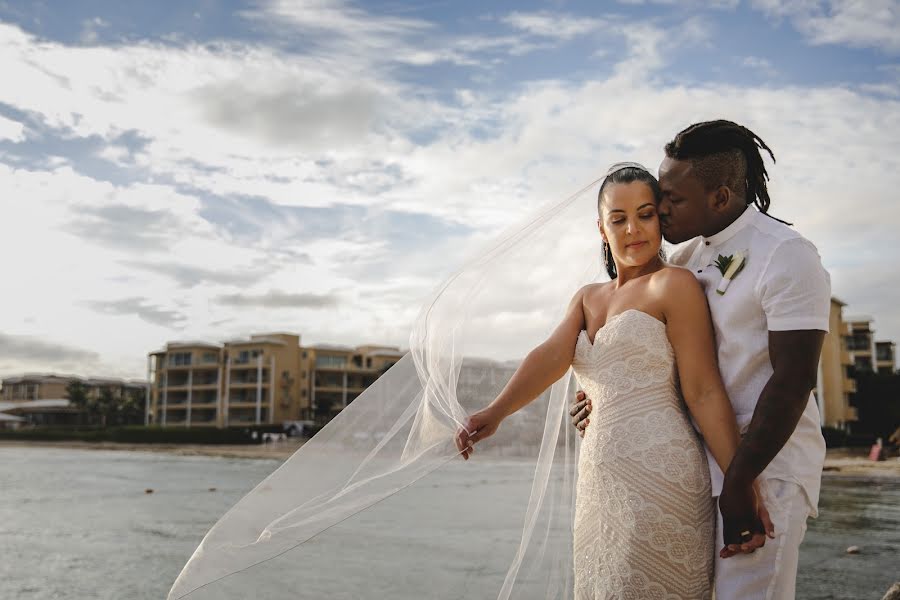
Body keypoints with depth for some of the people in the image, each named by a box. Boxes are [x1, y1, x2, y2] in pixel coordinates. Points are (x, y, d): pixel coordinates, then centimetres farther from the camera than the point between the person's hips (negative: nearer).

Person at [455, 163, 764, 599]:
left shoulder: (673, 284, -2)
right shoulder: (587, 298, 17)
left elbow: (704, 393, -8)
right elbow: (552, 356, -1)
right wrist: (496, 411, -18)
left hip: (658, 471, -6)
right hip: (598, 479, 6)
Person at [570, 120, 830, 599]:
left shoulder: (787, 256, -13)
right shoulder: (686, 257, 10)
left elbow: (792, 384, -17)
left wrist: (737, 484, -18)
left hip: (766, 464, -7)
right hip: (701, 460, 7)